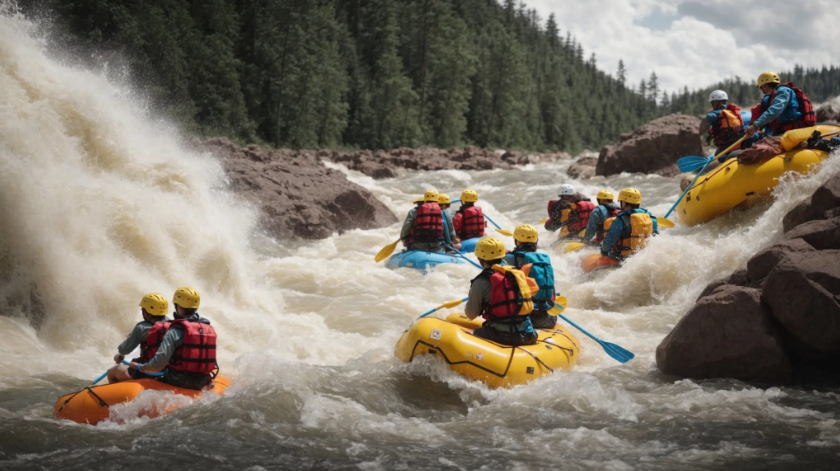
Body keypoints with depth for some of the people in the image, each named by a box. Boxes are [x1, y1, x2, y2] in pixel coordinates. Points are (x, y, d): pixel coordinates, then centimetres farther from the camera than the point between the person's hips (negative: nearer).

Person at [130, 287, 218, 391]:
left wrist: (139, 367, -3)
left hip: (177, 382, -7)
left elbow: (158, 365, -20)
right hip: (202, 385, 7)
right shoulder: (209, 329, 4)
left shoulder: (176, 330, -14)